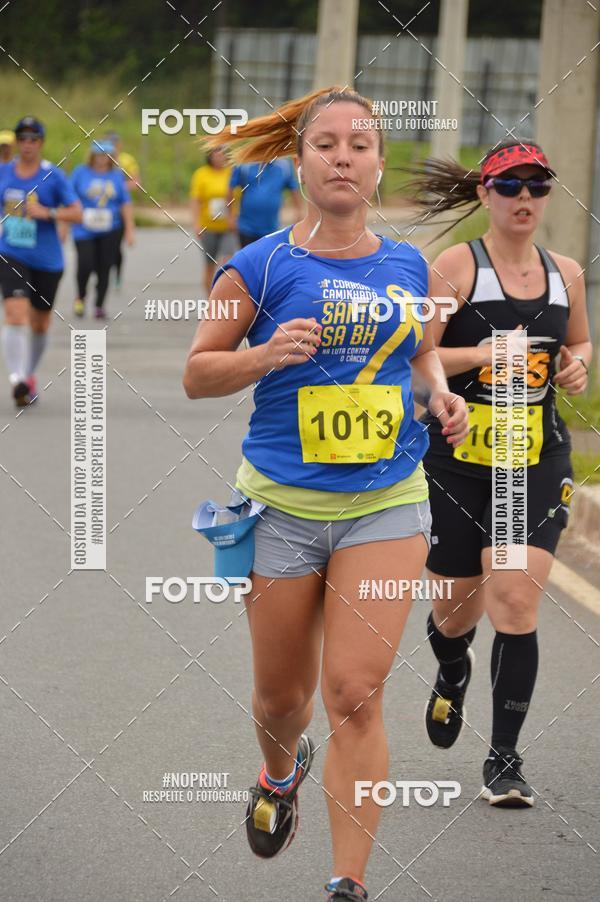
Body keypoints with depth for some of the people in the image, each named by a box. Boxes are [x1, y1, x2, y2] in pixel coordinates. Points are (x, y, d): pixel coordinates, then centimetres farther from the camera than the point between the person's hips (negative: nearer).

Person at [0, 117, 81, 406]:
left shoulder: (53, 176, -5)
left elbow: (77, 213, -9)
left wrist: (47, 213, -22)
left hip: (47, 260, 0)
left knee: (39, 323, 13)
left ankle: (29, 374, 36)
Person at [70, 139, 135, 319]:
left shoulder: (117, 175, 6)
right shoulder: (81, 173, 1)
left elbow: (125, 203, 10)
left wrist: (129, 229, 7)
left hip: (110, 231, 2)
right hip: (85, 229, -2)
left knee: (104, 268, 0)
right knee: (85, 264, -14)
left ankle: (100, 305, 11)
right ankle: (80, 297, 12)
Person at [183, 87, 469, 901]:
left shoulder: (407, 267, 5)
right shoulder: (262, 267, -6)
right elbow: (197, 373, 0)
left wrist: (441, 394, 4)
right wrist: (267, 354, -18)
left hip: (387, 504, 1)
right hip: (284, 503, -1)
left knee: (355, 692, -11)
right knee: (283, 695, 12)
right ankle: (281, 774, 49)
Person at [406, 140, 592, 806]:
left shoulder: (565, 274, 7)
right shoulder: (457, 266, -6)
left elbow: (580, 341, 25)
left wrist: (577, 364, 3)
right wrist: (484, 354, -22)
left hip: (537, 460, 2)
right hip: (457, 458, -2)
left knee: (516, 600, -12)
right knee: (457, 604, 10)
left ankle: (504, 761, -4)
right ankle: (451, 676, 48)